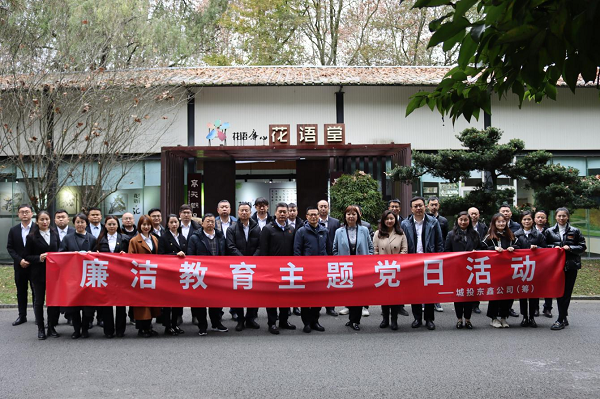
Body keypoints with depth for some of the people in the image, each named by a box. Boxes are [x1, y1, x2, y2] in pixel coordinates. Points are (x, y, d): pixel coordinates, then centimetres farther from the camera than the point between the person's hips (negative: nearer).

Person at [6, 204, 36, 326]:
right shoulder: (13, 230, 6)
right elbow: (10, 248, 3)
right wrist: (20, 260, -10)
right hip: (20, 266, 3)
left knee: (36, 292, 4)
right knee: (21, 292, 10)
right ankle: (22, 316, 18)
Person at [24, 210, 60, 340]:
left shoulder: (55, 235, 9)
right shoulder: (32, 237, -3)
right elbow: (27, 256, -3)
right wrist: (39, 258, -19)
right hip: (38, 274, -3)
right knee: (39, 301, 7)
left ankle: (51, 327, 16)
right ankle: (40, 329, 16)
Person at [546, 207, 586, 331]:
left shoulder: (575, 231, 4)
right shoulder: (550, 231, 7)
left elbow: (583, 247, 4)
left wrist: (570, 248, -11)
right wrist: (554, 247, -8)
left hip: (571, 266, -2)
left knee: (566, 293, -4)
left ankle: (560, 320, -4)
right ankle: (564, 318, 18)